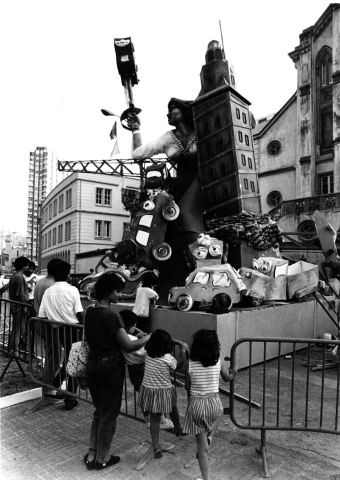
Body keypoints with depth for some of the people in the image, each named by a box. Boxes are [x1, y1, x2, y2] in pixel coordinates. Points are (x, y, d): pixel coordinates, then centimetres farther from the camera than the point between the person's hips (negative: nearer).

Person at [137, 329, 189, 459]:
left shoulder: (148, 354, -7)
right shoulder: (167, 358, -23)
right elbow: (178, 365, -3)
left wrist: (178, 343, 10)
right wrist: (183, 350, 6)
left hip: (148, 390, 3)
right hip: (164, 392, -3)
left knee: (154, 419, 12)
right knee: (173, 409, 27)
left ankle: (156, 447, 11)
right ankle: (178, 429, 51)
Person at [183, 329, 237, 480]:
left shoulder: (190, 365, -14)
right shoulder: (218, 363, -8)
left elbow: (187, 387, -1)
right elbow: (227, 378, 12)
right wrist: (233, 373, 34)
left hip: (196, 404, -1)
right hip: (214, 402, 1)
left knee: (202, 447, 14)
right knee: (218, 412, 39)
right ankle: (210, 437, 18)